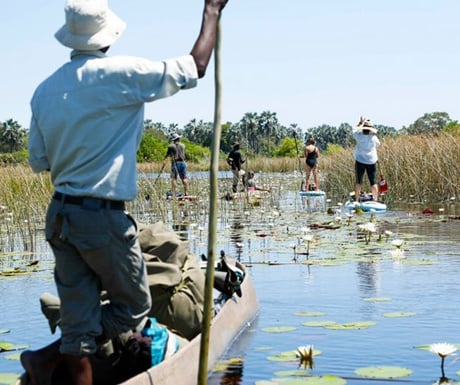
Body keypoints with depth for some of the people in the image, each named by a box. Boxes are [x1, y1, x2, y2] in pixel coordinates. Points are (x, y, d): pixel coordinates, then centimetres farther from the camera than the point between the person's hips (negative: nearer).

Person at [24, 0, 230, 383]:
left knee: (79, 318, 10)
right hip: (102, 218, -6)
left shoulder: (45, 90, 6)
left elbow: (38, 161, 12)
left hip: (59, 216, 7)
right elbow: (194, 68, -6)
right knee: (133, 308, 11)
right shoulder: (119, 73, -12)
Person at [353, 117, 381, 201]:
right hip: (371, 162, 1)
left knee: (358, 182, 6)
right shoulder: (374, 137, -6)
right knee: (373, 182, 4)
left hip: (360, 161, -1)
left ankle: (356, 200, 5)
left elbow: (354, 131, 11)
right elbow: (378, 144, 15)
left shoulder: (360, 136, -10)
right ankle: (375, 200, 2)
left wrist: (361, 123, 21)